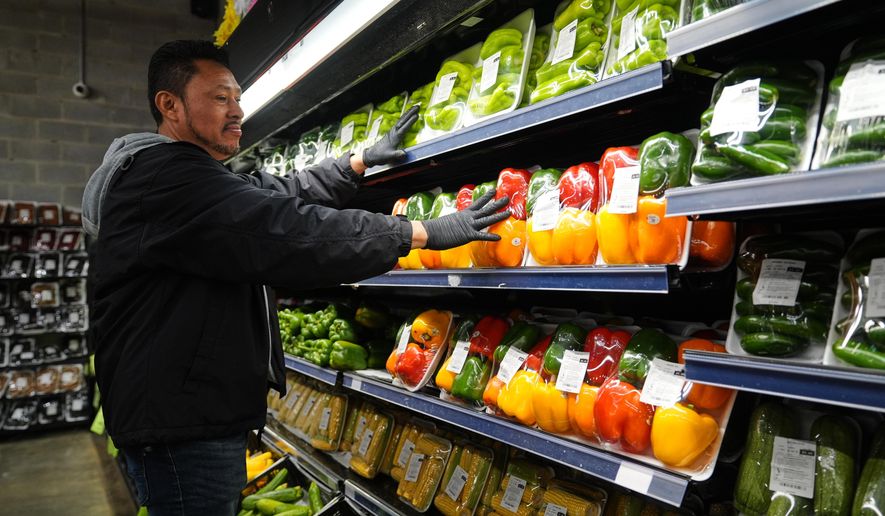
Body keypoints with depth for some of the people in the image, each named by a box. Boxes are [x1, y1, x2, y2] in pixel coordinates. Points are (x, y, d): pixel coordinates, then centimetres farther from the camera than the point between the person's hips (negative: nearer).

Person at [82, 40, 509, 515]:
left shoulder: (192, 179, 17)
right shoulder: (163, 176, -19)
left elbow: (281, 193, 21)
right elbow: (285, 232, -27)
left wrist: (362, 161, 21)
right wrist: (425, 233, -24)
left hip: (198, 416, 11)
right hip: (181, 428, -11)